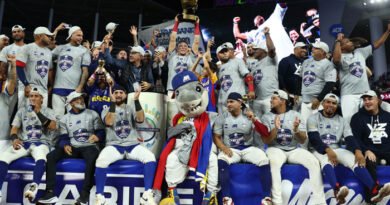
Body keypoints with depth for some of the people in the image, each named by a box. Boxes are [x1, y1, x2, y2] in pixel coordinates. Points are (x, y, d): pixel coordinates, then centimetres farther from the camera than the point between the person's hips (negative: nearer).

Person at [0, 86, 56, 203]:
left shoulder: (48, 111, 10)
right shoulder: (22, 111, 19)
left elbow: (53, 127, -9)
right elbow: (14, 128, 11)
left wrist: (38, 113, -16)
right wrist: (14, 138, -12)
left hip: (41, 143, -3)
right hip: (23, 143, 3)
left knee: (40, 156, -40)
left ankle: (34, 187, -49)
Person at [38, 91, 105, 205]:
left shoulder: (92, 114, 9)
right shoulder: (65, 118, 14)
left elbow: (101, 132, 3)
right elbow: (63, 137, 7)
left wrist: (97, 136, -22)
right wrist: (65, 145, -17)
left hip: (89, 146, -3)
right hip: (72, 147, 3)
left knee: (92, 158, -38)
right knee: (50, 157, -22)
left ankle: (84, 194, -34)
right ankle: (50, 192, -22)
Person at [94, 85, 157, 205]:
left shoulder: (131, 108, 13)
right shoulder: (107, 110, 11)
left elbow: (141, 119, -9)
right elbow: (109, 122, -13)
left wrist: (136, 100, -19)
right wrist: (112, 103, -19)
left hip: (132, 145, 1)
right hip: (114, 146, -1)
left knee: (150, 157, -28)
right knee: (101, 160, -33)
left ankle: (147, 195, -22)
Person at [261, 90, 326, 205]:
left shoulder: (295, 115, 6)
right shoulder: (267, 117, 4)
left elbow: (303, 140, 1)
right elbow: (266, 141, -6)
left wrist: (296, 130, -20)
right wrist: (276, 128, -22)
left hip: (294, 150, 2)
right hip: (276, 149, -2)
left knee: (314, 162, -24)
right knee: (274, 162, -36)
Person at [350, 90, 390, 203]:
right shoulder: (357, 117, 9)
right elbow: (355, 138, -2)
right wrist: (366, 151, -18)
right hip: (370, 151, -3)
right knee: (369, 162, -36)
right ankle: (373, 193, -45)